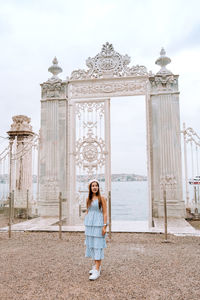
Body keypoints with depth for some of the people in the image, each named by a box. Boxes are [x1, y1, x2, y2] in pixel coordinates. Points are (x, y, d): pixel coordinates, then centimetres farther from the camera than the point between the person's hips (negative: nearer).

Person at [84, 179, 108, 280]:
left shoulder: (101, 198, -6)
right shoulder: (88, 199, 8)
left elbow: (105, 213, -7)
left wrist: (104, 226, -13)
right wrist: (86, 225, 13)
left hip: (98, 224, -6)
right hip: (89, 224, 6)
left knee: (98, 246, -5)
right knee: (91, 245, 13)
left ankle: (97, 270, -1)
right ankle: (96, 265, 28)